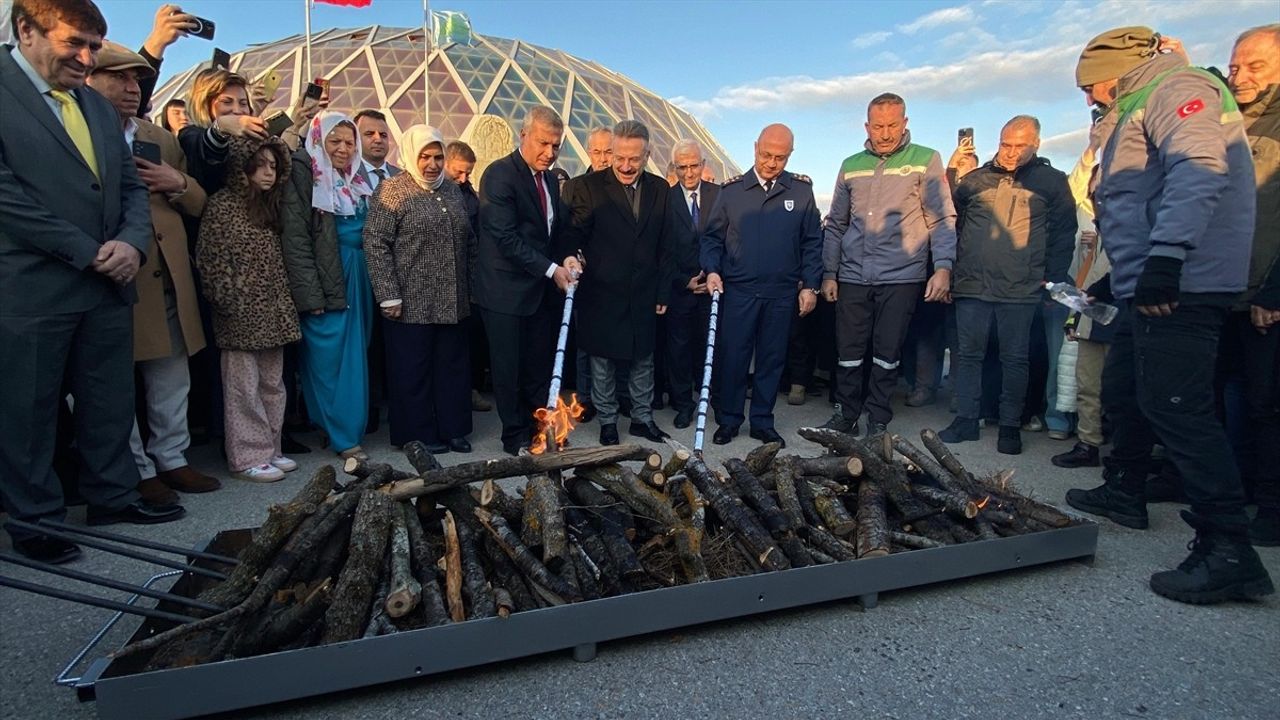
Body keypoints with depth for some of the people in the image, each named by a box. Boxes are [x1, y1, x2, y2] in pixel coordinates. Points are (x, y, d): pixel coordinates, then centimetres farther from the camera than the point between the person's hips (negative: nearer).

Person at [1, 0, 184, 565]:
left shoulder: (95, 104, 16)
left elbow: (131, 184, 14)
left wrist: (131, 242, -4)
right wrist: (88, 252, -13)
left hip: (108, 282, 6)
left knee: (111, 401, 13)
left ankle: (113, 495, 28)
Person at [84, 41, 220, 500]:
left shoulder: (163, 140, 16)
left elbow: (198, 205, 17)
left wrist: (179, 183, -2)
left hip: (167, 280, 6)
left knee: (172, 379, 13)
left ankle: (171, 457, 26)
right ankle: (136, 470, 18)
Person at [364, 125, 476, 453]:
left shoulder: (452, 190, 11)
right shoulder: (393, 191, -6)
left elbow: (469, 241, 18)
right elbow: (375, 244, -11)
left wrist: (469, 286, 14)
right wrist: (389, 296, -15)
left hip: (453, 301, 6)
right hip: (411, 302, -6)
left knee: (453, 365, 11)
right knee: (413, 370, 4)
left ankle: (453, 429, 23)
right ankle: (419, 434, 17)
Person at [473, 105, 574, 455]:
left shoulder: (550, 180, 13)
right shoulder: (500, 175, -12)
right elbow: (505, 238, -19)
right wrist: (551, 269, -19)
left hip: (542, 290, 7)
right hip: (506, 291, -7)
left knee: (540, 366, 12)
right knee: (509, 368, 4)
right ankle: (516, 436, 18)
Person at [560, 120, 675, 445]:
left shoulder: (659, 189, 5)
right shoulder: (591, 187, -5)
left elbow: (665, 246, 8)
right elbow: (575, 232, -6)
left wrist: (663, 291, 6)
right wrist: (570, 255, -29)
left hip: (644, 296, 3)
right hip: (601, 294, -3)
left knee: (643, 360, 14)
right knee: (602, 363, 8)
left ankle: (642, 418, 30)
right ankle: (607, 421, 25)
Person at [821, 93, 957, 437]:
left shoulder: (925, 160, 3)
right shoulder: (851, 166, 12)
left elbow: (942, 219, 0)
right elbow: (835, 225, 15)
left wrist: (943, 267, -12)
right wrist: (829, 273, 10)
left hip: (901, 277, -3)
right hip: (853, 277, 3)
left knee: (887, 353, 2)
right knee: (849, 351, 5)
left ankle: (878, 420, 15)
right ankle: (846, 414, 19)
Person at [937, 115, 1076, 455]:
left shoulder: (1052, 181, 6)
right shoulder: (975, 180, 11)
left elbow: (1064, 233, 4)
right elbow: (951, 222, 13)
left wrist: (1053, 278, -3)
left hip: (1021, 289, -2)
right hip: (972, 285, 2)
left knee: (1014, 358, 4)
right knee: (968, 353, 6)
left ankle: (1010, 426, 14)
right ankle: (966, 419, 15)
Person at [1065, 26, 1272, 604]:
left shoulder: (1179, 88, -4)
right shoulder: (1142, 108, 26)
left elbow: (1198, 169, -22)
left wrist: (1165, 257, -30)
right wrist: (1125, 275, 26)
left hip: (1178, 287, -11)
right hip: (1149, 288, 11)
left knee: (1177, 407, -14)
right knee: (1124, 390, 18)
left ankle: (1228, 550, -10)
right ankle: (1124, 493, 34)